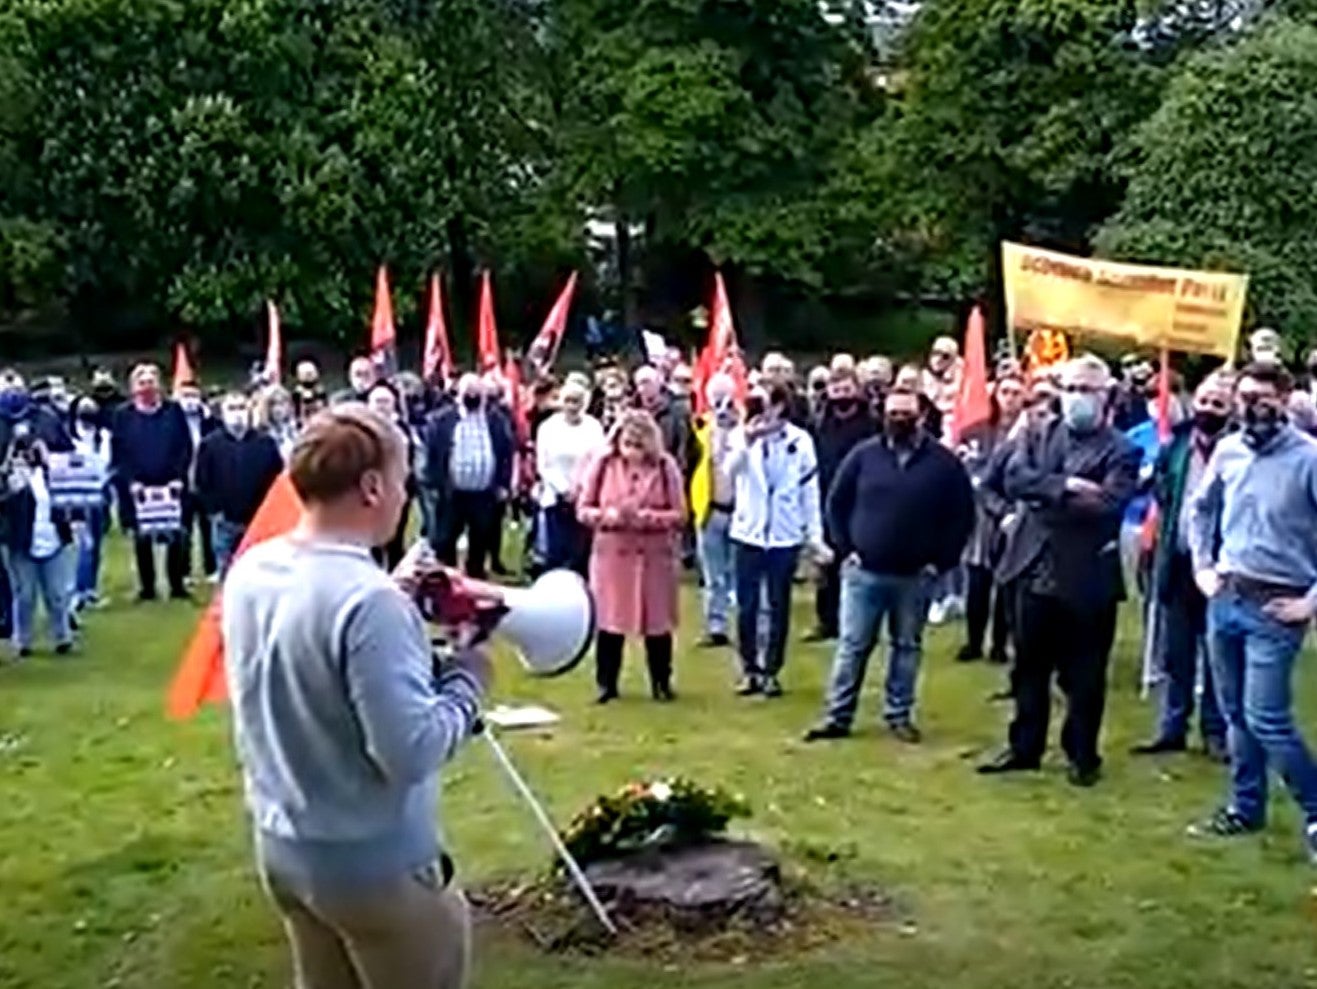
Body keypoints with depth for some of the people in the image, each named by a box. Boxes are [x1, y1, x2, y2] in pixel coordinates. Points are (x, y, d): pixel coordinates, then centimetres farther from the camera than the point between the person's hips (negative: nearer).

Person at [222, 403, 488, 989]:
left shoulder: (249, 573, -3)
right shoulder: (369, 600, -28)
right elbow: (411, 753, -27)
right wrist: (466, 679, -12)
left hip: (281, 847, 8)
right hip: (374, 864, -8)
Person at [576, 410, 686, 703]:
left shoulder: (665, 465, -6)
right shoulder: (603, 463, -3)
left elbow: (680, 514, -6)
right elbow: (583, 509, 0)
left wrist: (649, 517, -21)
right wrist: (606, 515, -20)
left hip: (655, 555, 0)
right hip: (612, 553, 1)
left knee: (657, 621, 7)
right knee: (610, 619, 5)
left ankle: (661, 682, 23)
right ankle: (606, 683, 18)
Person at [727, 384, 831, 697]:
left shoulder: (800, 441, -3)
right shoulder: (742, 436, -2)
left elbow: (810, 491, 1)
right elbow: (730, 472, -20)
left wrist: (816, 536, 0)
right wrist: (747, 443, -34)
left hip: (786, 535, 0)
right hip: (748, 533, 1)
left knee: (779, 607, 7)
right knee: (747, 606, 5)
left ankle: (771, 671, 18)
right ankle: (750, 669, 17)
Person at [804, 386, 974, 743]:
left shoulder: (944, 462, -2)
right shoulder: (864, 455, 0)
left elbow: (962, 515, 2)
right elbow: (837, 502, 7)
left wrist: (941, 560, -3)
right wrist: (845, 548, -1)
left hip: (915, 576, 0)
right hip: (863, 571, 0)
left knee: (907, 647, 11)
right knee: (852, 645, 3)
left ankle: (899, 715, 22)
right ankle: (838, 717, 10)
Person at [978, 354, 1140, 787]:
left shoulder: (1121, 450, -6)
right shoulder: (1040, 435, 9)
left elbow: (1106, 504, -20)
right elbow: (1015, 478, -7)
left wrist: (1044, 498, -12)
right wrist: (1063, 485, -20)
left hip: (1087, 579, -4)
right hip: (1038, 570, 4)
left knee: (1084, 676, 8)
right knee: (1029, 668, 15)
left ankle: (1083, 756, 22)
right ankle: (1024, 748, 28)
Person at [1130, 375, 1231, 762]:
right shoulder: (1176, 444, 6)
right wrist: (1165, 534, 5)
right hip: (1178, 561, 4)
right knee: (1175, 653, 11)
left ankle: (1215, 732, 16)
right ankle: (1171, 728, 20)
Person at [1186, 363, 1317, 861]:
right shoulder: (1227, 451, 5)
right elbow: (1200, 509, 21)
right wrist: (1202, 567, 12)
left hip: (1274, 606, -6)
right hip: (1225, 597, 6)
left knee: (1266, 718, -9)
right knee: (1235, 712, 13)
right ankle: (1246, 806, 27)